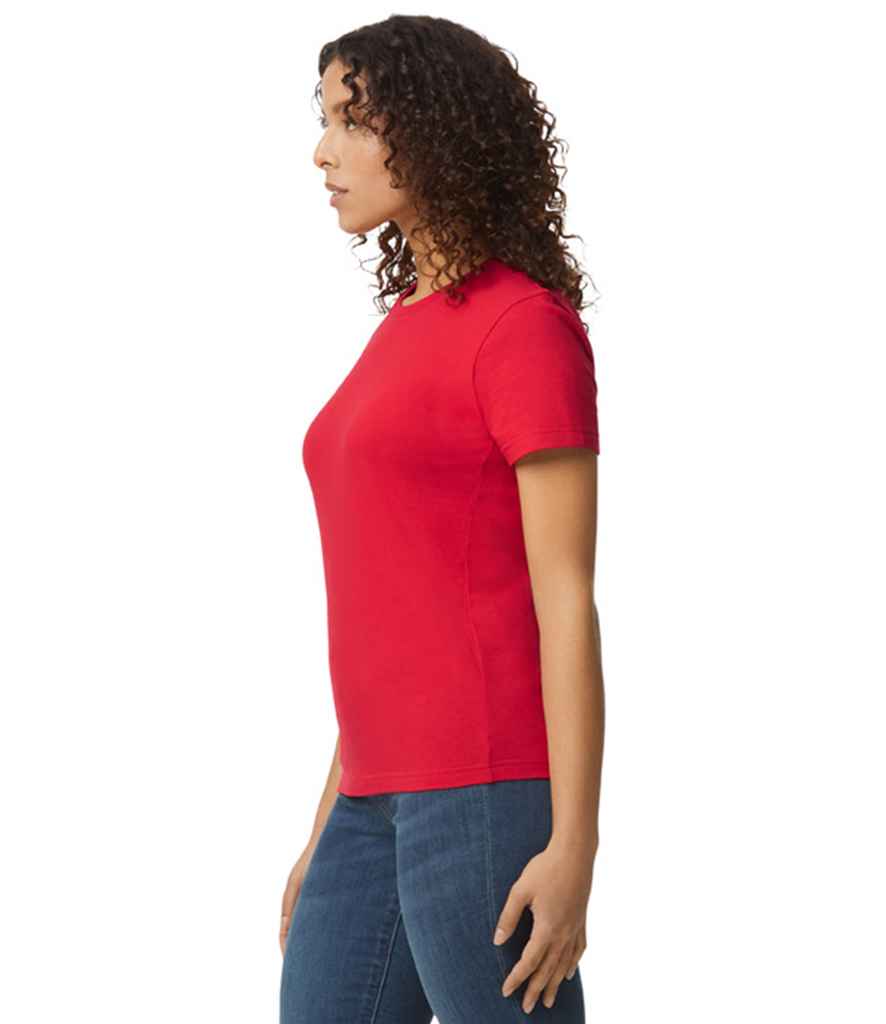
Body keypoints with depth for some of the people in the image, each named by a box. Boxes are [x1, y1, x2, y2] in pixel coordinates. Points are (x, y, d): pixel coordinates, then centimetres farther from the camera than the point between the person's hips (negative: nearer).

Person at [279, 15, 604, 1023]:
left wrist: (575, 850, -17)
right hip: (395, 797, 9)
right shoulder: (410, 338, 19)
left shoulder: (531, 327, -9)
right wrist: (335, 825, 21)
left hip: (493, 791, -9)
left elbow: (568, 600, -13)